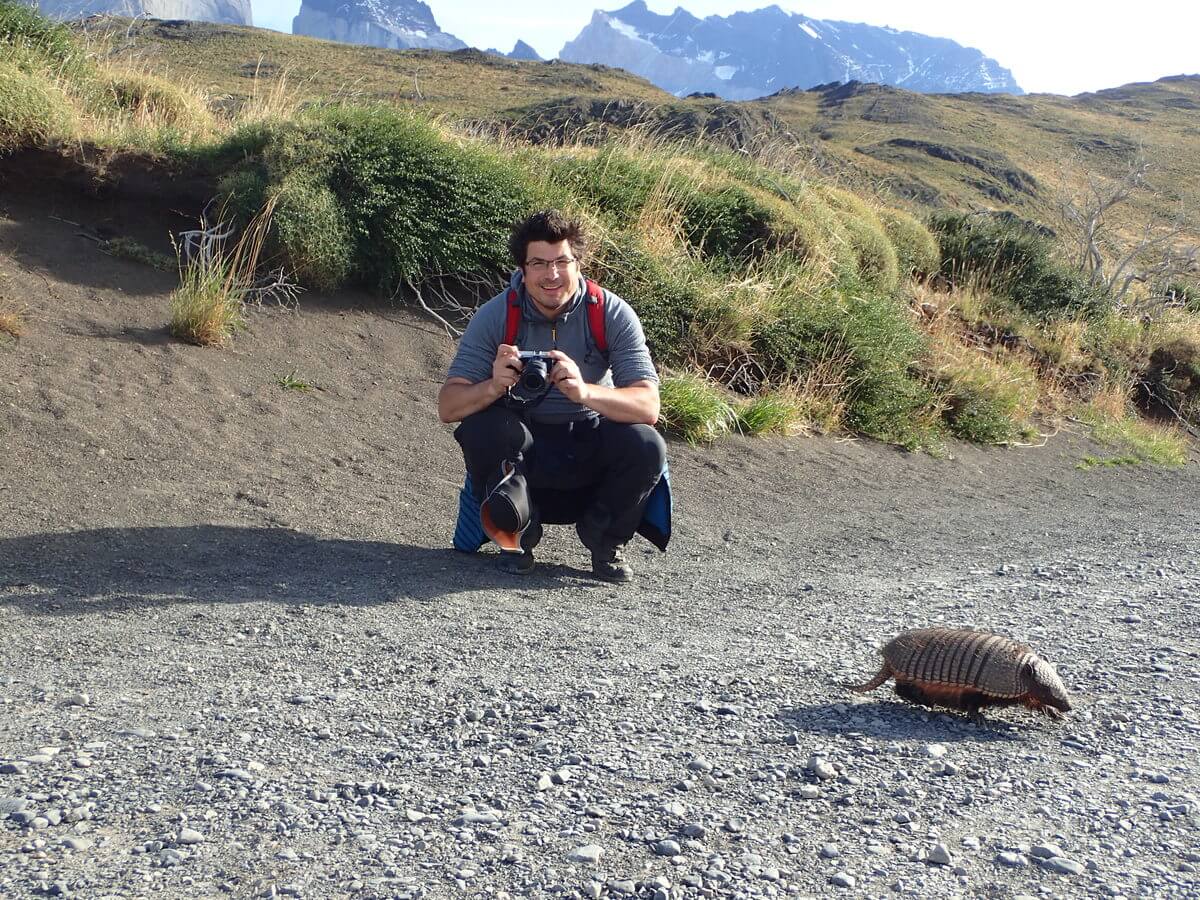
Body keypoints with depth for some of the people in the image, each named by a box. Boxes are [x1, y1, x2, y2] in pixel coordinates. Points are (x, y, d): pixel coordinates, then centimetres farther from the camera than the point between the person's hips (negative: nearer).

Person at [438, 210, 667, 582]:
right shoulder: (495, 316, -14)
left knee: (645, 446, -30)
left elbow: (648, 407, -24)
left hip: (589, 446, 0)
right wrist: (493, 387, -41)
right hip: (520, 446, 0)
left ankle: (604, 539, 1)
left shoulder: (613, 314, -15)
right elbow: (447, 407, -19)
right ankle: (519, 534, -5)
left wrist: (586, 392, -44)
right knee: (482, 425, -32)